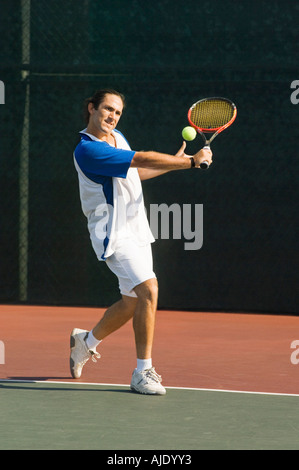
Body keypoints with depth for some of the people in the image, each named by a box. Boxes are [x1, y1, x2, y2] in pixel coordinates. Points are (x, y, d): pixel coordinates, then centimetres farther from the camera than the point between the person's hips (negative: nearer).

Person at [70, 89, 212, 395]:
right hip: (114, 234, -9)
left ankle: (86, 341, 39)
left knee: (133, 302, 14)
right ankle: (143, 372, -16)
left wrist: (174, 162, 19)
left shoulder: (118, 138, 10)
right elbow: (142, 159, -26)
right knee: (149, 289, -23)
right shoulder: (87, 150, -20)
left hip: (136, 230, 9)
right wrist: (191, 162, -25)